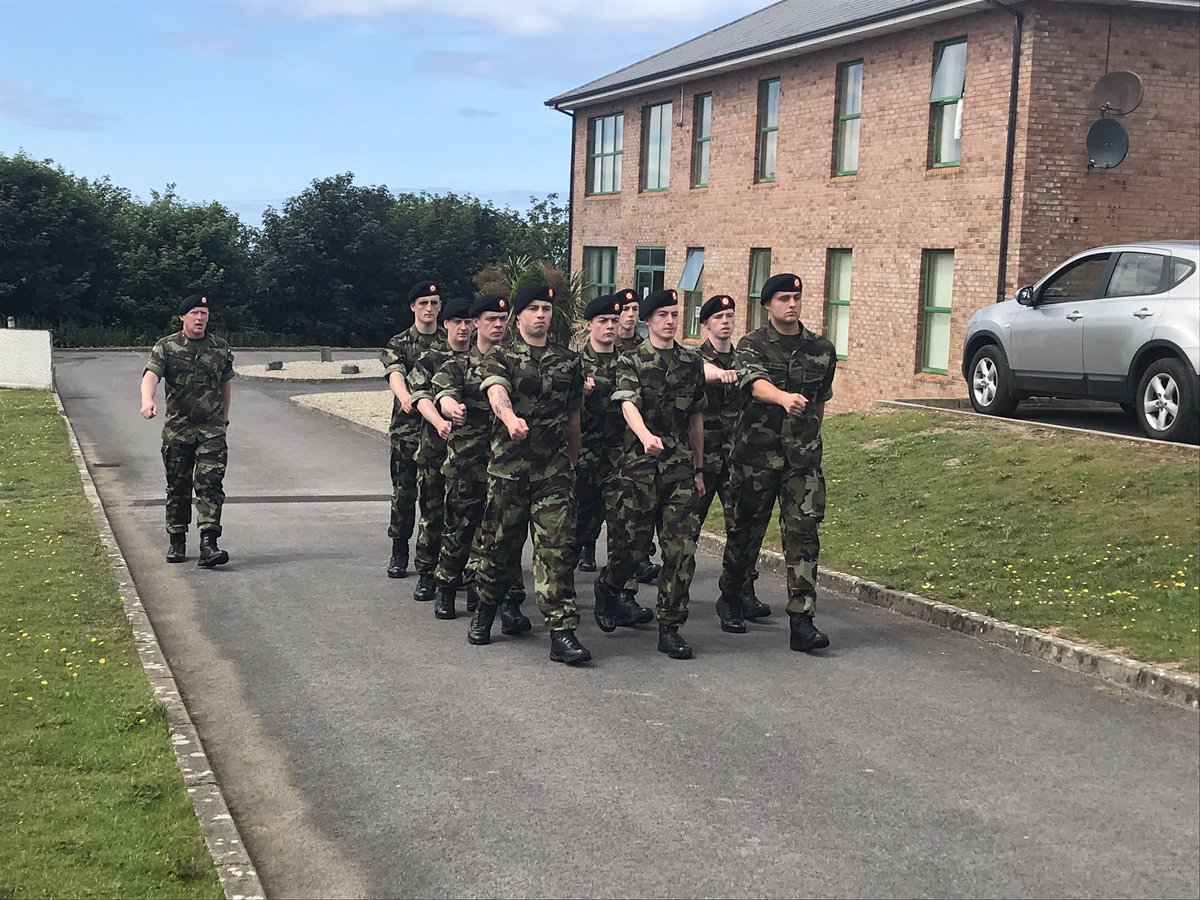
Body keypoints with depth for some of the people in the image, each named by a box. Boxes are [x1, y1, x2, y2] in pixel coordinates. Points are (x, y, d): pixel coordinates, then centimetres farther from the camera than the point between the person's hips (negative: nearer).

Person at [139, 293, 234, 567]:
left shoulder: (220, 348, 8)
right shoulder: (166, 347, 0)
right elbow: (151, 374, -16)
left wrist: (224, 416, 24)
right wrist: (148, 400, -36)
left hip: (211, 429, 0)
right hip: (177, 429, 0)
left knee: (210, 484, -12)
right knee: (178, 486, 8)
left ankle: (208, 545, -17)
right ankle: (177, 542, 22)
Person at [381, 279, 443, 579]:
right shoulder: (399, 344, 3)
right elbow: (395, 375, -16)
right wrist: (405, 396, -39)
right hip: (407, 430, -1)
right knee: (404, 493, 3)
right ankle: (399, 552, 14)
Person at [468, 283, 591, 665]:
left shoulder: (569, 360, 12)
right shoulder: (499, 356, 2)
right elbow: (497, 393, -20)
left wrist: (573, 461, 19)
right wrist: (511, 418, -41)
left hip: (554, 469, 2)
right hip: (507, 465, -1)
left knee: (557, 547, -6)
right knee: (499, 542, 9)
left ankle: (561, 631, -8)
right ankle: (485, 609, 32)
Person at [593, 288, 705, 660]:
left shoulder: (692, 362, 12)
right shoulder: (631, 362, -1)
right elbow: (629, 405, -19)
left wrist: (699, 468, 18)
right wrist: (646, 436, -40)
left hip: (680, 465, 3)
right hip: (640, 463, -3)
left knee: (682, 546, -5)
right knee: (631, 541, 4)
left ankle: (670, 626, 2)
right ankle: (607, 589, 36)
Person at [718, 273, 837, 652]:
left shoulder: (822, 350, 8)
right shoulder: (752, 345, -4)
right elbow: (756, 384, -26)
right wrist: (785, 397, -46)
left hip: (802, 457, 2)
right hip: (756, 454, -2)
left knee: (804, 533, -8)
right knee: (746, 530, 10)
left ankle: (801, 621, -9)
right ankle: (730, 597, 35)